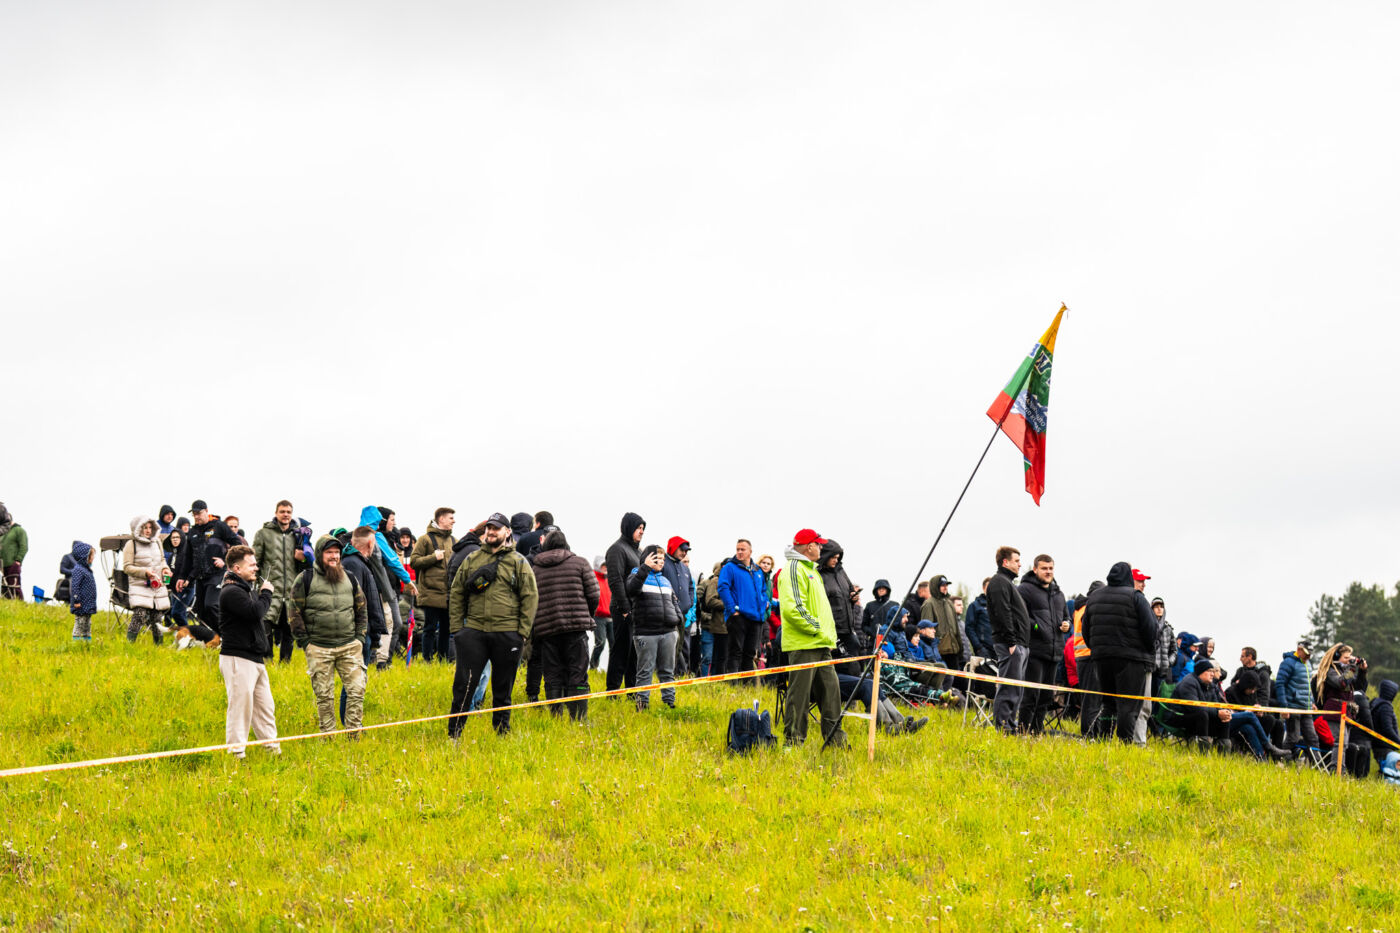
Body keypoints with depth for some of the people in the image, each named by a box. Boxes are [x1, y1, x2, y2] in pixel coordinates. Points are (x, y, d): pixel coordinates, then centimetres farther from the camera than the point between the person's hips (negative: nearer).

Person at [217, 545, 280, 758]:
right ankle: (236, 753, -3)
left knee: (265, 706, 12)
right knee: (240, 706, -7)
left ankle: (272, 747, 19)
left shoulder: (245, 589, 19)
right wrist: (266, 593, -9)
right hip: (237, 659, -10)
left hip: (255, 658, 10)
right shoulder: (231, 592, -14)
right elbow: (255, 612, -23)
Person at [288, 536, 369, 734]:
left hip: (349, 646, 3)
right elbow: (294, 612, 1)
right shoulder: (305, 579, -1)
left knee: (357, 689, -4)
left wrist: (360, 637, 10)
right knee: (324, 695, 1)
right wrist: (304, 641, -4)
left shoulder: (350, 579, 11)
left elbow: (362, 610, 19)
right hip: (319, 649, -3)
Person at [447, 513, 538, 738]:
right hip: (474, 632, 1)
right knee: (464, 684, -4)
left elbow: (530, 598, 3)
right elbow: (456, 595, 13)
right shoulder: (471, 561, 11)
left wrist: (522, 632, -5)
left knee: (503, 688, 6)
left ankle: (502, 732, 16)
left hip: (507, 633, -1)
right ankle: (453, 733, 1)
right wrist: (456, 628, 3)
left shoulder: (519, 563, 5)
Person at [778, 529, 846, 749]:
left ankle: (835, 739, 13)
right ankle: (794, 741, -1)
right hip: (803, 644, -10)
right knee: (800, 693, -5)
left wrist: (829, 635, 16)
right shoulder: (794, 569, -11)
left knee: (830, 689, 9)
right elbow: (792, 608, -21)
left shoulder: (811, 570, 22)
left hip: (821, 644, 10)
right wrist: (816, 629, -17)